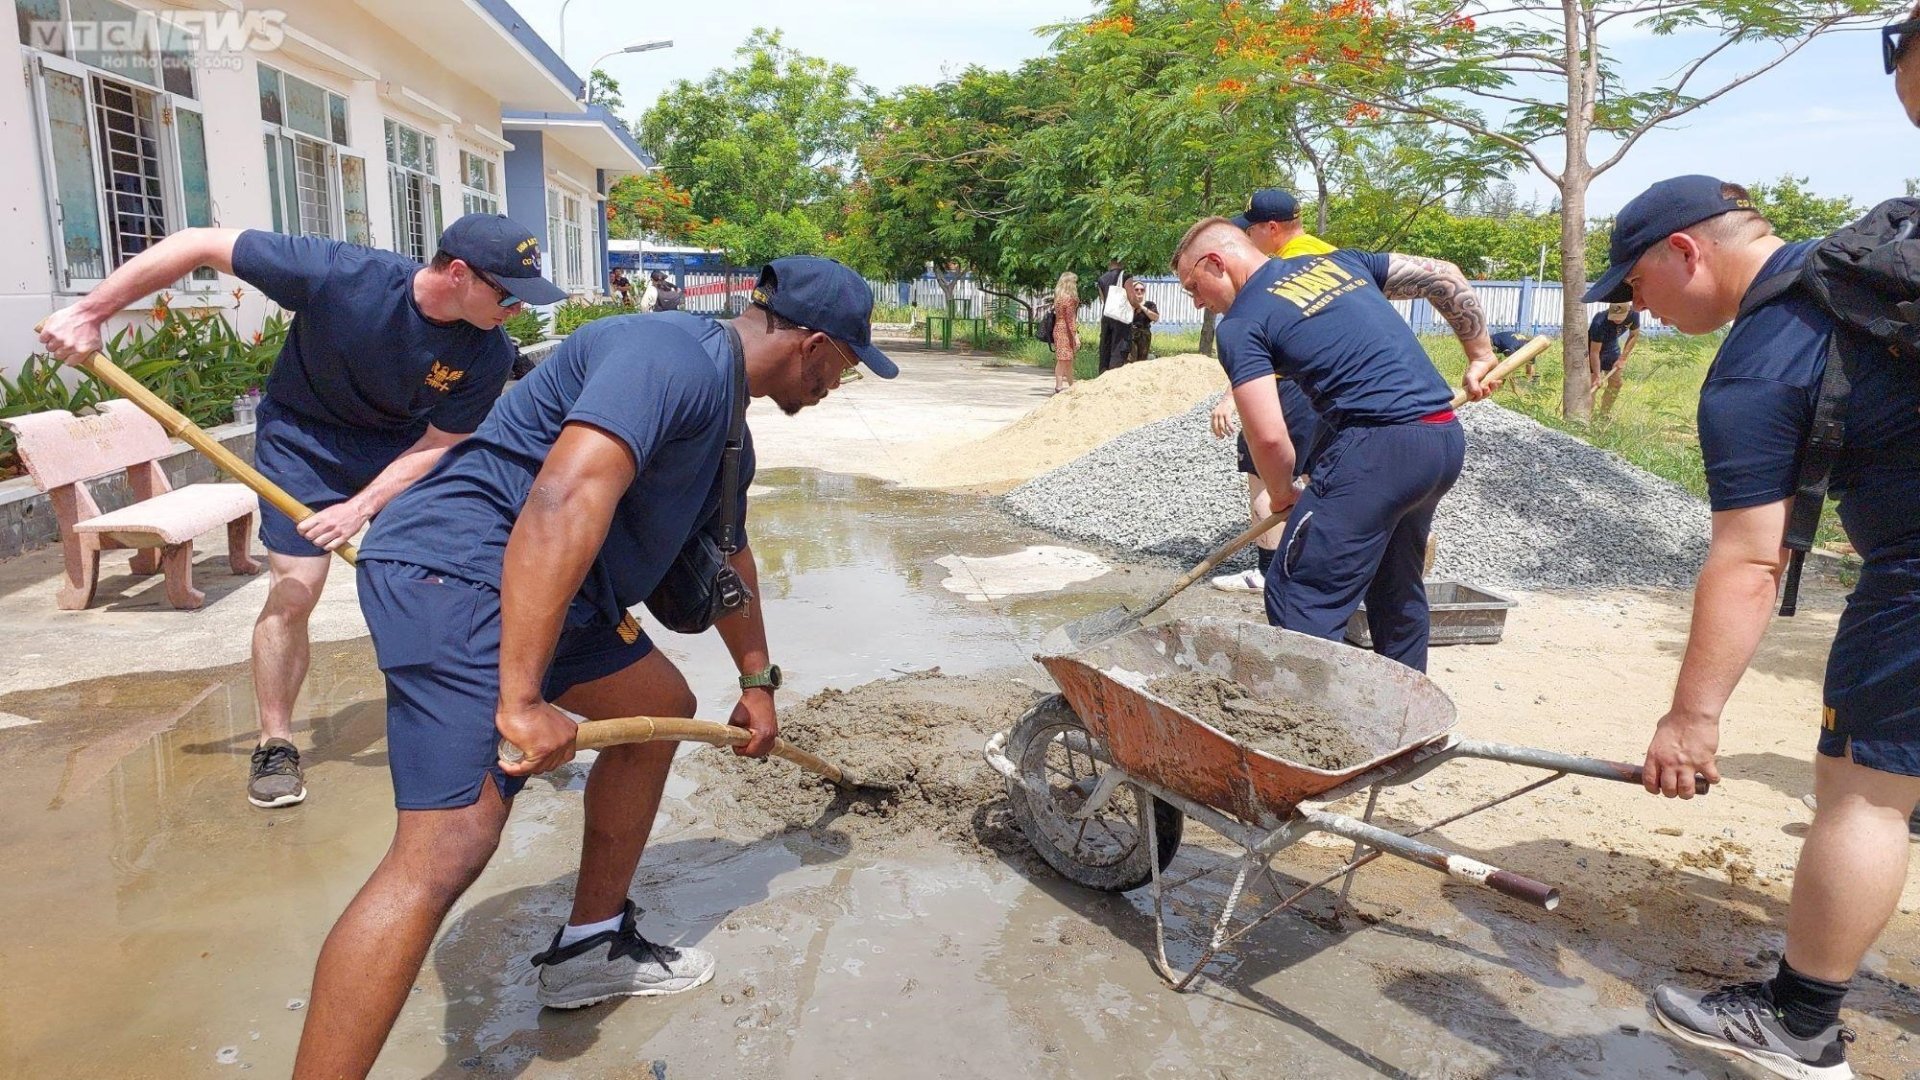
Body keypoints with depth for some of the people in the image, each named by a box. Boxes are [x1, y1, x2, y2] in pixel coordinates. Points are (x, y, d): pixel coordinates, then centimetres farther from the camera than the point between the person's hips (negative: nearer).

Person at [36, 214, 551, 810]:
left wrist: (362, 507, -26)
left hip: (403, 452, 3)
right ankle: (275, 746, 12)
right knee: (293, 592, -7)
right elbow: (201, 244, -25)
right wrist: (89, 311, -21)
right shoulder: (339, 274, -34)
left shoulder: (488, 354, -25)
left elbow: (437, 445, -15)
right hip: (304, 441, -2)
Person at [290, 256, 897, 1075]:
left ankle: (591, 948, 31)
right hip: (457, 571, -11)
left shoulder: (727, 423, 18)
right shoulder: (672, 356, -17)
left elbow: (727, 556, 33)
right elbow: (566, 502, -31)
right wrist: (521, 700, -34)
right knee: (449, 846, -21)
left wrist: (757, 680, 43)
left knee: (660, 706, 21)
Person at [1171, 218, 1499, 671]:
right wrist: (1480, 356, 28)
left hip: (1378, 445, -9)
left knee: (1300, 598, -3)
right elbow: (1445, 276, 20)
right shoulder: (1339, 261, 19)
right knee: (1397, 588, 23)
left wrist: (1281, 493, 7)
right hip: (1447, 438, 9)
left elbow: (1268, 436, -12)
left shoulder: (1241, 323, -3)